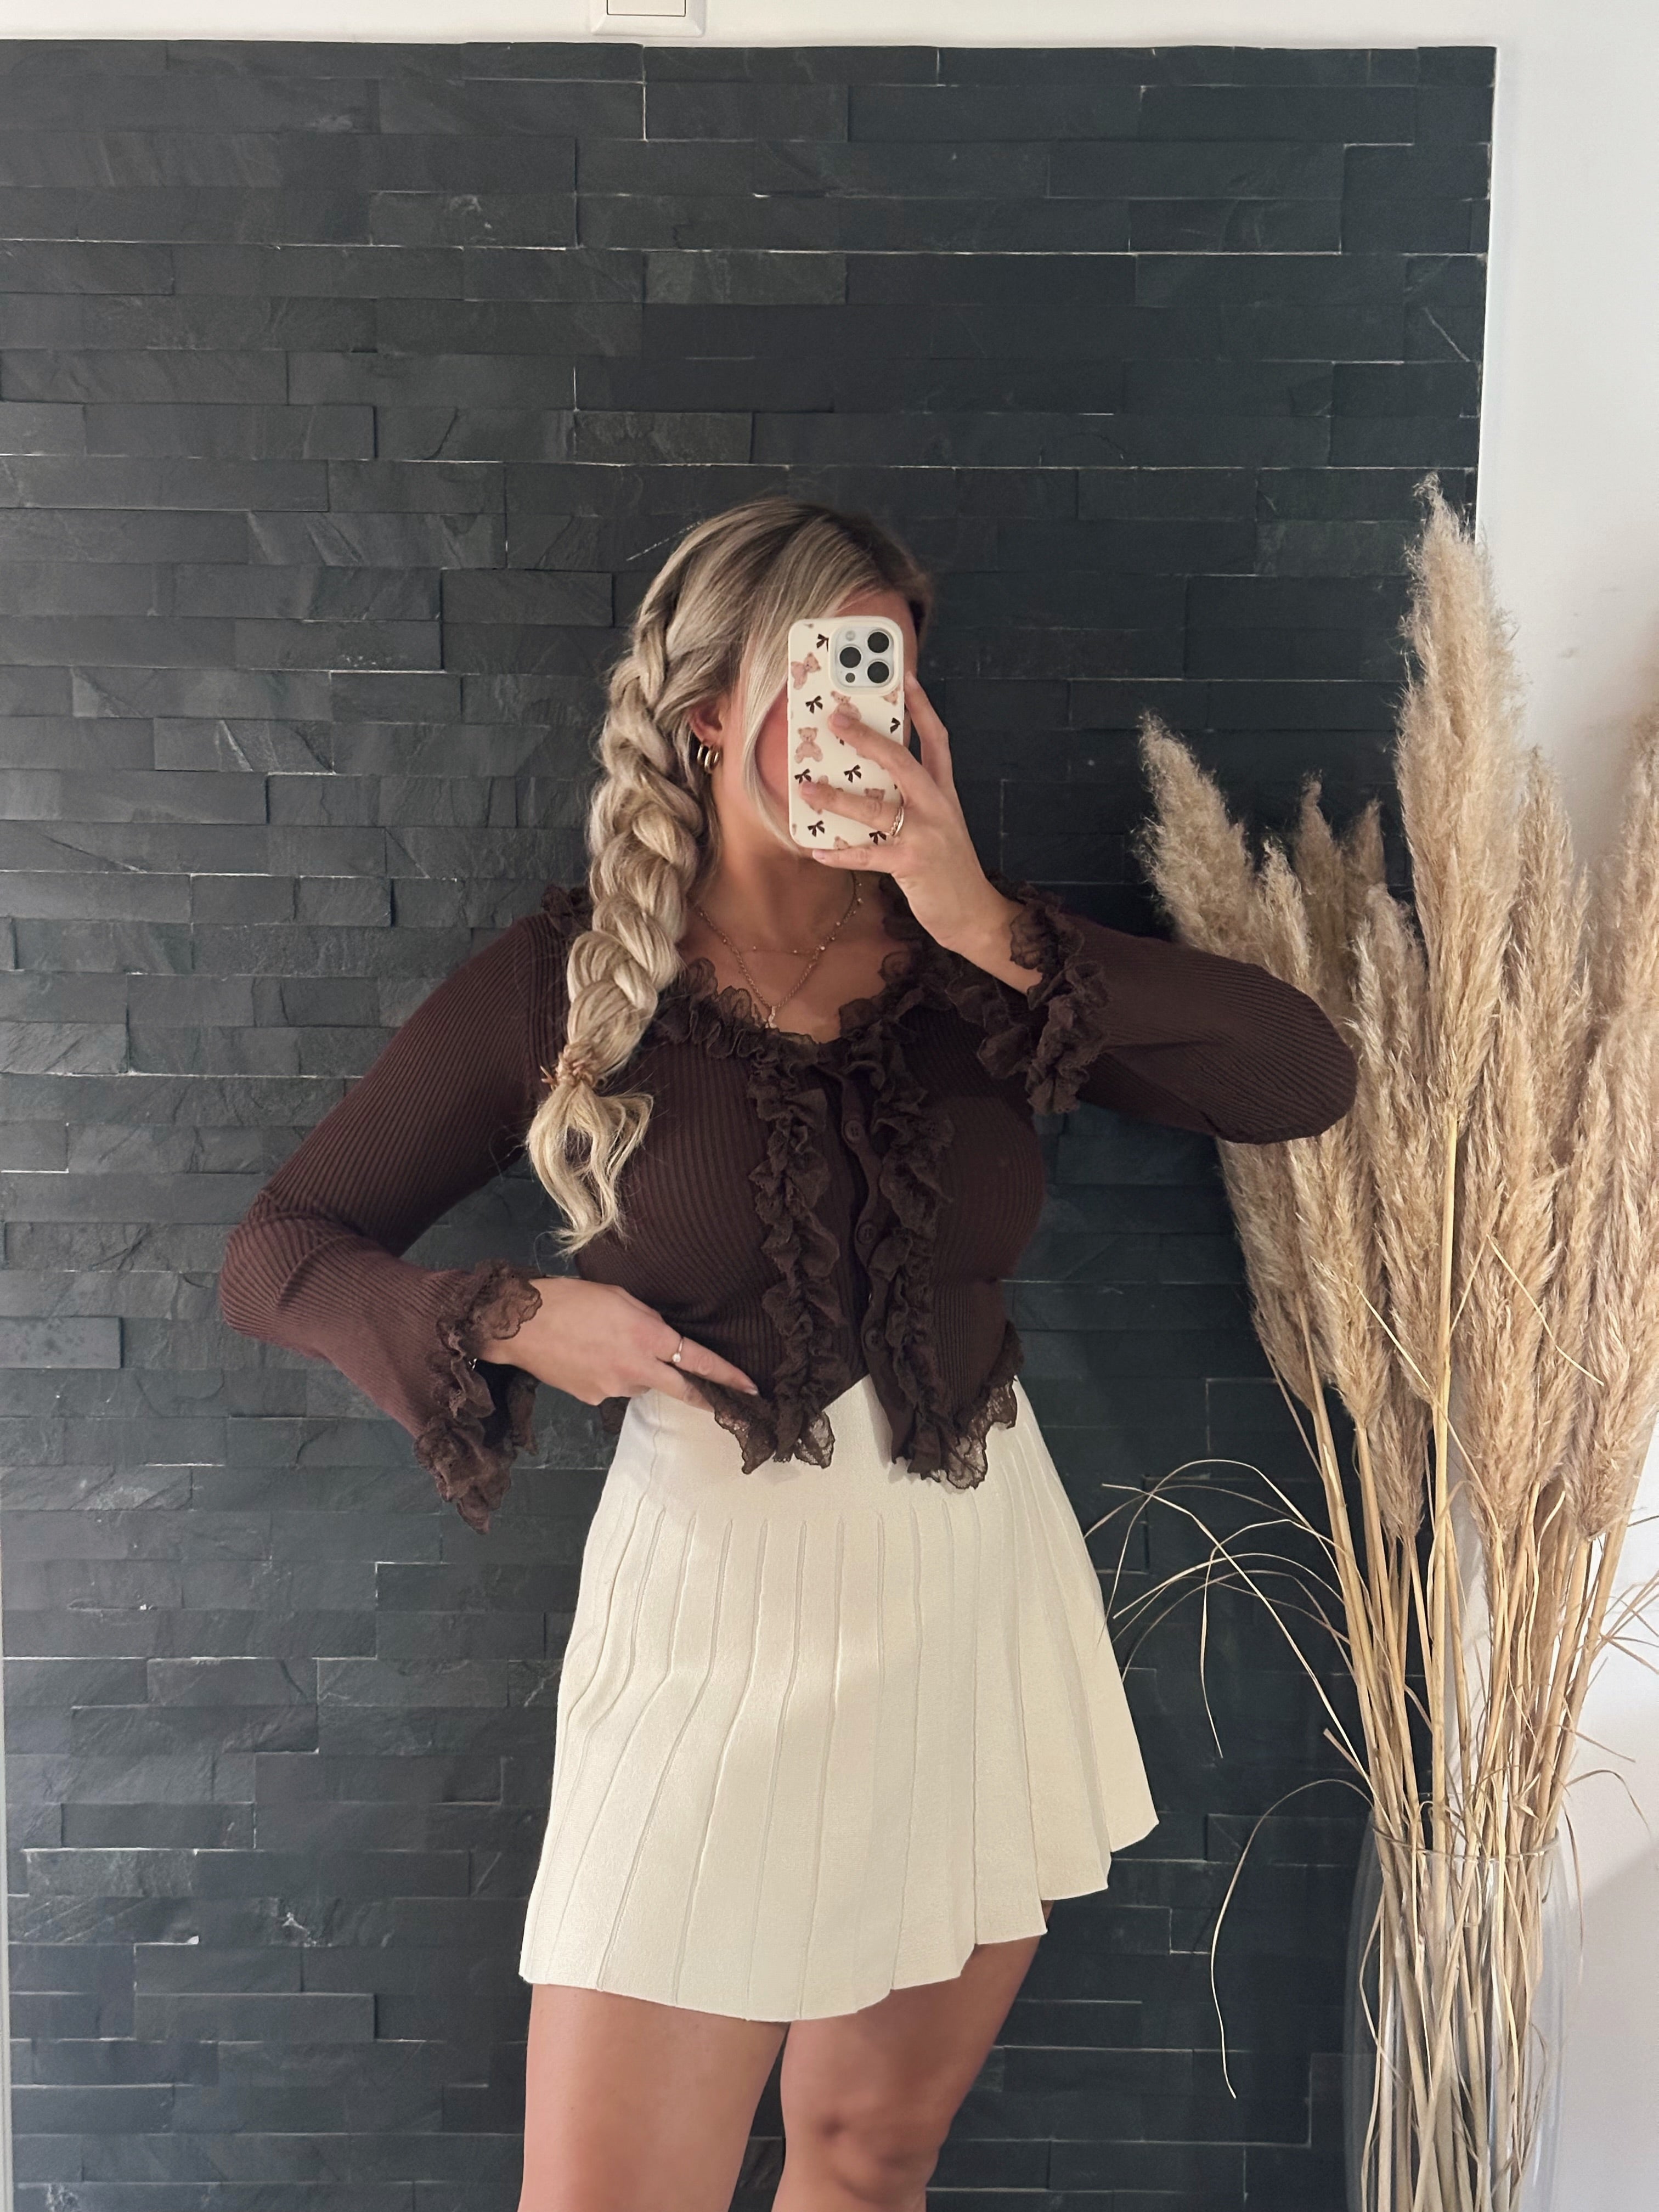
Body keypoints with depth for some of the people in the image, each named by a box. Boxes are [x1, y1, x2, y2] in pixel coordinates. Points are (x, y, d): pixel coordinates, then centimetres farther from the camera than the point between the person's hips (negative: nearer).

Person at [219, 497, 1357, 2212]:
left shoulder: (976, 955, 1)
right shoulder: (565, 981, -6)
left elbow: (1306, 1078, -11)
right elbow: (276, 1254, 1)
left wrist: (988, 927, -18)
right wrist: (515, 1321, -16)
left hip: (984, 1592, 3)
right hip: (717, 1608, -2)